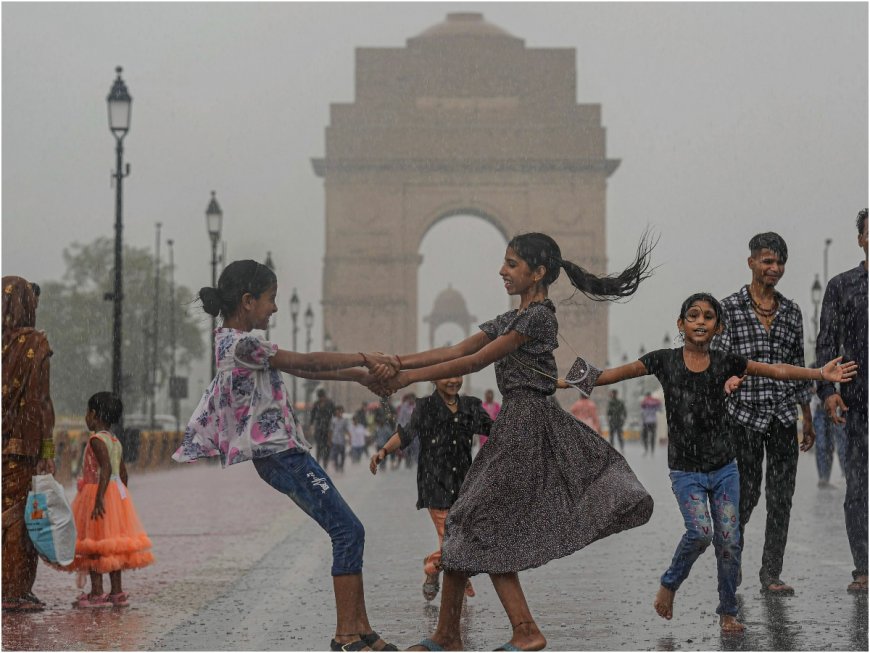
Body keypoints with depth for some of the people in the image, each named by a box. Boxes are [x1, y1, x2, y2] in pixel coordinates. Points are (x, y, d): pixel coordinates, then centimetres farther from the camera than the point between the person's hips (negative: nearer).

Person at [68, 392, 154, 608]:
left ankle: (97, 594, -4)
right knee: (113, 546, 11)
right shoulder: (116, 442, 13)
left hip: (99, 492, -9)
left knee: (94, 543, -4)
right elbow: (123, 473, 16)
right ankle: (117, 593, 13)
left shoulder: (96, 440, -13)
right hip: (118, 493, 9)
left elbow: (106, 468, -24)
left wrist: (99, 497, -28)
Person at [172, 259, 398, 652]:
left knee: (347, 532, 9)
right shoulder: (240, 344, -15)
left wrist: (360, 375, 14)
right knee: (348, 531, -9)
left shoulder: (234, 342, 17)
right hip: (282, 454, -10)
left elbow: (299, 370, 19)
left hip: (279, 454, 10)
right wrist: (364, 359, -5)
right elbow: (305, 362, -14)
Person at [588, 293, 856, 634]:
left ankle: (728, 612, 17)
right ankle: (669, 585, 5)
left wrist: (821, 373, -12)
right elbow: (617, 373, -9)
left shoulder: (726, 362, -1)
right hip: (685, 470, -2)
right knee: (699, 531, -21)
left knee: (728, 540, 1)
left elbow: (778, 370, -3)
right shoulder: (664, 360, -5)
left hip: (724, 468, 2)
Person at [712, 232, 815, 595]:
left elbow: (798, 366, 15)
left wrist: (808, 419, 15)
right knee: (746, 493, 0)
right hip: (745, 413, -4)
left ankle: (771, 574, 9)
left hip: (783, 416, 4)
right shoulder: (729, 308, -2)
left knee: (781, 496, 2)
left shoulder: (791, 312, 10)